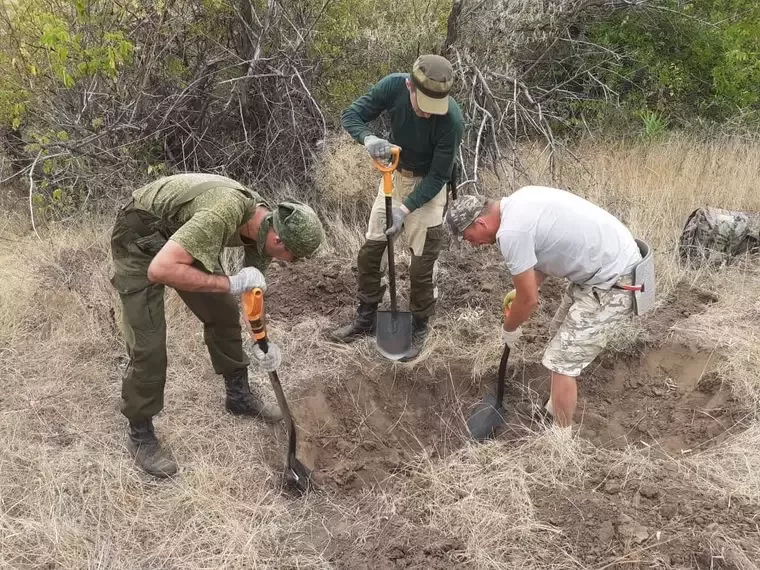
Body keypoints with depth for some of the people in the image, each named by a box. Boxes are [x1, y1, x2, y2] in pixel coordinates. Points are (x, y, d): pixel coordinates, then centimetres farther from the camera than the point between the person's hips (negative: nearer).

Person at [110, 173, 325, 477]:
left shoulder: (266, 222, -11)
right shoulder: (224, 213, -38)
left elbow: (253, 287, 6)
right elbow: (160, 269, -44)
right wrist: (230, 284, -39)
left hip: (182, 234, 8)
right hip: (139, 236, -8)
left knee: (223, 312, 10)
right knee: (148, 343, -10)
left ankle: (239, 395, 30)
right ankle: (140, 435, 9)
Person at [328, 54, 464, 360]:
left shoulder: (452, 120, -32)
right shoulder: (393, 86, -23)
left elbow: (438, 176, -24)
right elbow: (351, 115, -16)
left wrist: (406, 209, -32)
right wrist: (368, 138, -37)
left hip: (427, 185, -4)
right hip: (395, 174, 4)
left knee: (421, 264, -2)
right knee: (369, 250, 8)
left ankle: (419, 327, 20)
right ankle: (366, 316, 26)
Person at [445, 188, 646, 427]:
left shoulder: (511, 231, -24)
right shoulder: (518, 202, 4)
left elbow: (529, 300, -15)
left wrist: (509, 329, 4)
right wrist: (522, 289, 18)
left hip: (612, 284, -10)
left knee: (562, 363, -4)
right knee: (565, 333, 26)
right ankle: (558, 410, 45)